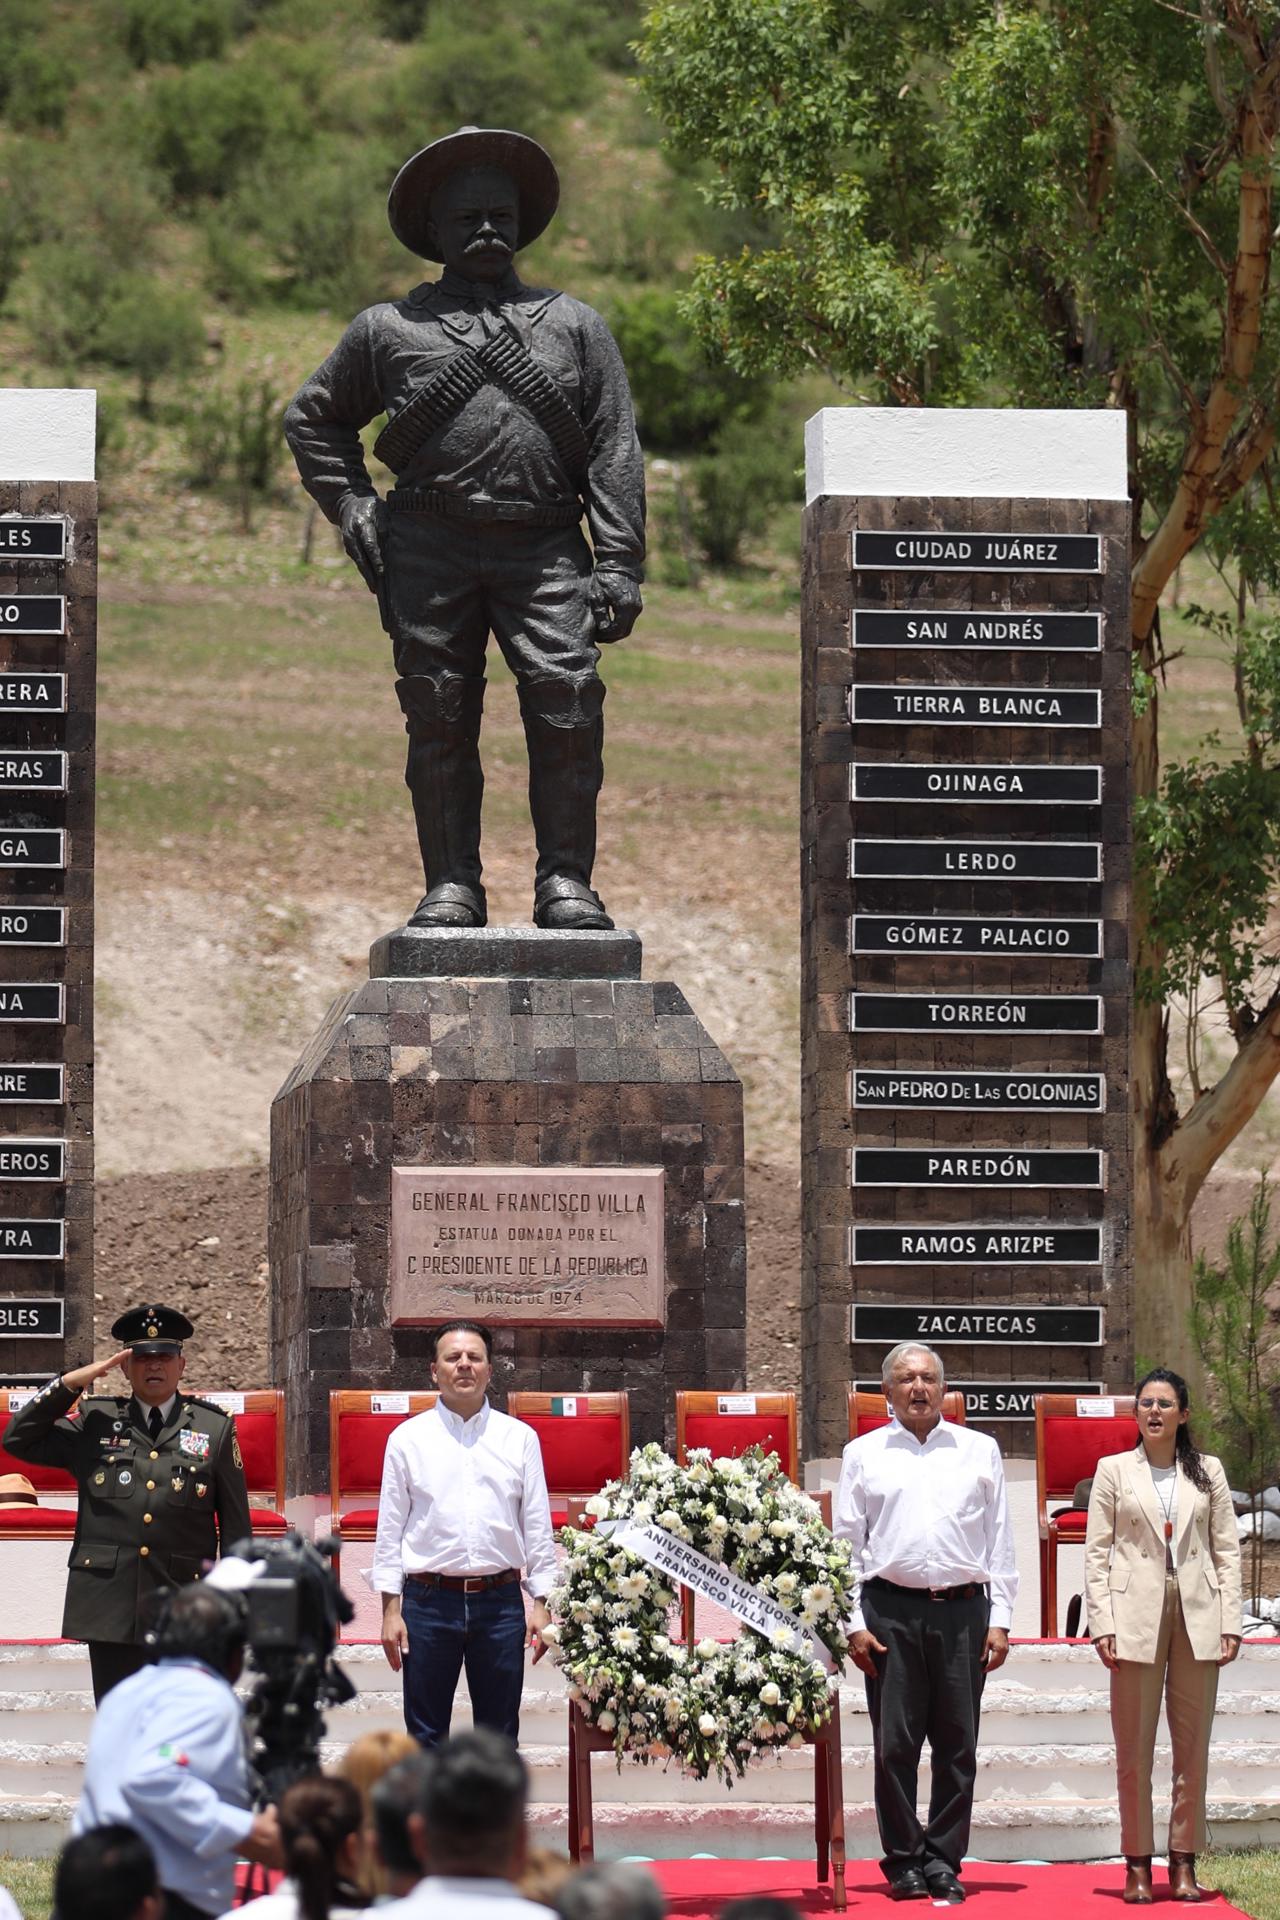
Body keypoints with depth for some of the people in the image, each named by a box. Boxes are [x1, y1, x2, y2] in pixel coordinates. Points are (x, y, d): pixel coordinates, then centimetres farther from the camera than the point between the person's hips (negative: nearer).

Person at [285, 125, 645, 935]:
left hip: (543, 548, 0)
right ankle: (452, 886, 6)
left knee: (569, 703, -14)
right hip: (429, 548, 1)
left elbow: (615, 450, 10)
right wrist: (355, 512, 12)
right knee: (439, 718, -1)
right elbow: (315, 418, 25)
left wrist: (619, 567, 0)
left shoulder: (575, 326, 16)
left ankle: (566, 883, -7)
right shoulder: (389, 330, 14)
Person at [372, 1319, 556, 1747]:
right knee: (425, 1735, 4)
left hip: (500, 1601, 1)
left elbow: (538, 1525, 7)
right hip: (429, 1600, -1)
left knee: (499, 1737, 7)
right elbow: (390, 1528, 3)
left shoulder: (520, 1438, 7)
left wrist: (542, 1603, 0)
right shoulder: (407, 1439, 4)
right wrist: (391, 1609, -2)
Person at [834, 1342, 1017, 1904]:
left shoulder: (979, 1451, 13)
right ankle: (904, 1862, 7)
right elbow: (845, 1542, 8)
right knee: (895, 1743, -1)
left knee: (957, 1745, 1)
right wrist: (853, 1623, 0)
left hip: (962, 1610, 1)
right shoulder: (864, 1454, 10)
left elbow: (1000, 1541, 12)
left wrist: (1000, 1620, 4)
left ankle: (943, 1861, 8)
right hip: (890, 1611, -1)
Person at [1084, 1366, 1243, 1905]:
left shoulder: (1207, 1472, 10)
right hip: (1137, 1615, -1)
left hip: (1197, 1617, 2)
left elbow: (1227, 1550, 8)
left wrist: (1230, 1622, 0)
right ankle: (1137, 1864, 5)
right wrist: (1103, 1623, -7)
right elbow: (1096, 1550, 3)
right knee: (1134, 1749, 0)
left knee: (1193, 1747, 3)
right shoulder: (1114, 1470, 6)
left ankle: (1184, 1864, 9)